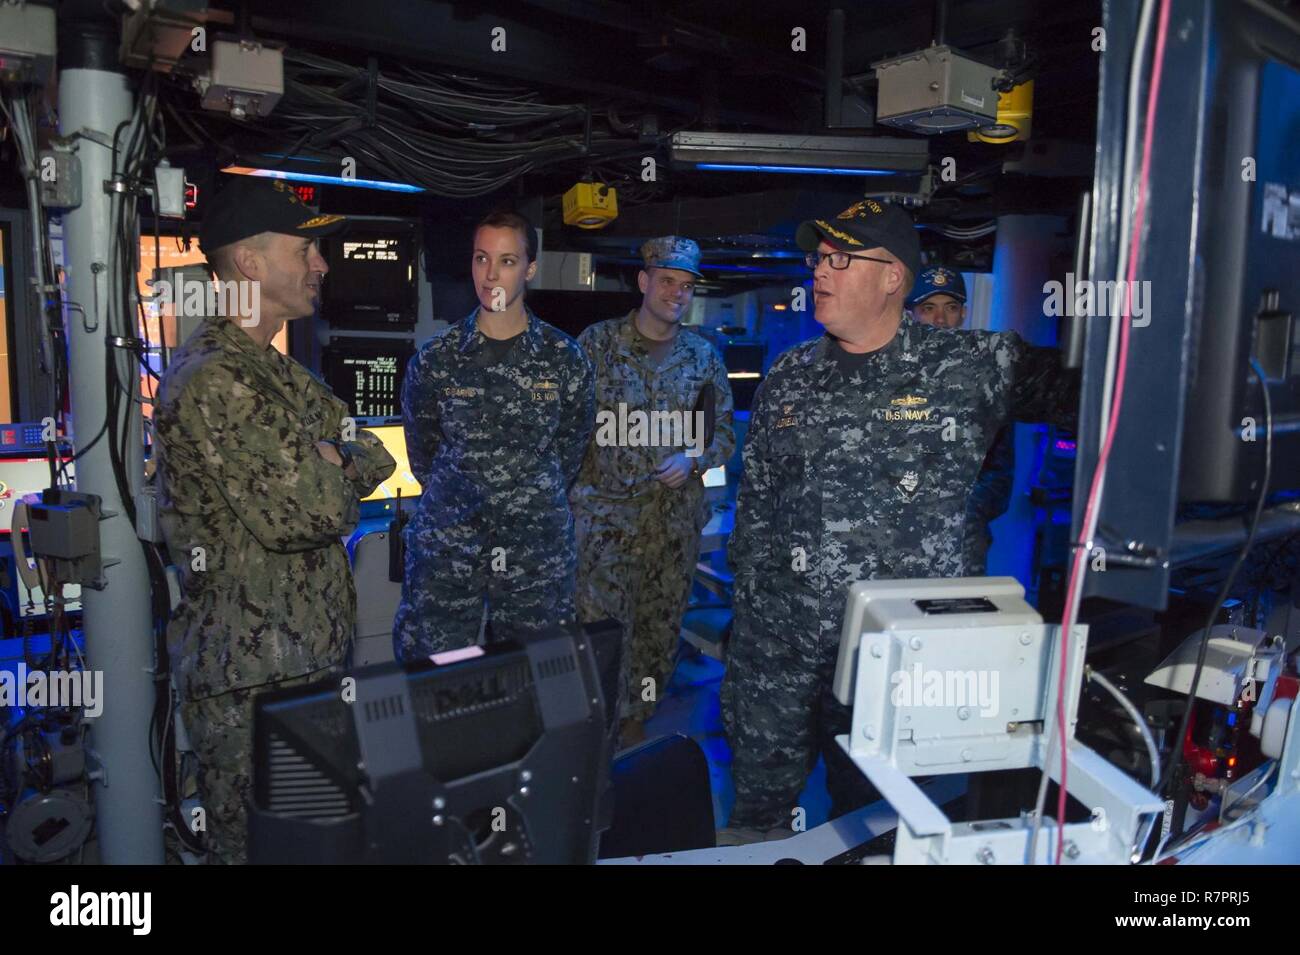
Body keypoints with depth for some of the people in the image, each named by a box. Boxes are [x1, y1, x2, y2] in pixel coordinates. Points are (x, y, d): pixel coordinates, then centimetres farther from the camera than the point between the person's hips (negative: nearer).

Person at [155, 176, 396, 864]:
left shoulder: (277, 371, 14)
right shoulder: (213, 382, -20)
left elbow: (372, 457, 12)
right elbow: (310, 511, -26)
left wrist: (330, 471, -9)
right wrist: (334, 475, -4)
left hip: (310, 652, 9)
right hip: (250, 676, -9)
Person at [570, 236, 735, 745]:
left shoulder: (704, 356, 5)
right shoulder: (596, 342, -2)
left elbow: (724, 435, 10)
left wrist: (692, 459, -9)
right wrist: (561, 485, -5)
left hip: (675, 520, 3)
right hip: (605, 514, -3)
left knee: (659, 630, 12)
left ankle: (634, 723, 31)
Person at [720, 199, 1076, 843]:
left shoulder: (972, 368, -5)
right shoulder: (788, 381, 6)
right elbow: (753, 511, 10)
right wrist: (750, 615, 10)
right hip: (775, 647, 3)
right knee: (756, 817, 16)